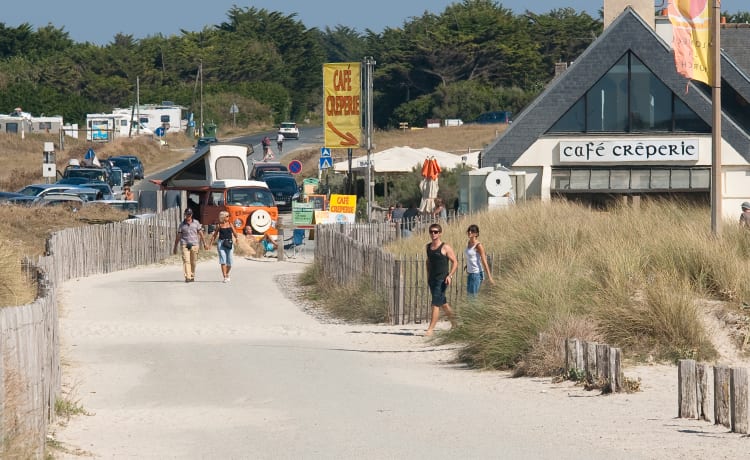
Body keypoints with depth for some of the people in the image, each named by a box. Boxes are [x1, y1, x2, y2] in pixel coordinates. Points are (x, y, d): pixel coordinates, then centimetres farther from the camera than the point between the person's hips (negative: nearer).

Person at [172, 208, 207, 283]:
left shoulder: (196, 223, 8)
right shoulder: (182, 224, 6)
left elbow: (201, 233, 10)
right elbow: (178, 236, 9)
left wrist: (204, 244, 6)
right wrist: (175, 247, 9)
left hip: (194, 244, 1)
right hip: (185, 244, -1)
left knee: (193, 262, 7)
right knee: (186, 261, -14)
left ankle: (192, 276, 24)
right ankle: (187, 277, -21)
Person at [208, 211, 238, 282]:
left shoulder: (230, 225, 10)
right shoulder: (219, 225, 5)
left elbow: (234, 233, 5)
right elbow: (215, 234, 8)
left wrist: (236, 238, -12)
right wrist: (211, 242, -2)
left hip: (229, 243, 2)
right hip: (221, 243, -2)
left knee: (229, 262, 2)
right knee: (223, 260, -10)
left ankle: (227, 274, 28)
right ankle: (225, 277, -10)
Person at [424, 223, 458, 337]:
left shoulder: (445, 247, -9)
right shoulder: (428, 247, 10)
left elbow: (455, 262, -6)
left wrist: (450, 275, -17)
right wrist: (428, 276, 19)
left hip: (442, 280, -7)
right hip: (432, 279, 7)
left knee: (435, 304, -12)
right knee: (443, 303, 17)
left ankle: (431, 329, -14)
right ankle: (454, 322, 34)